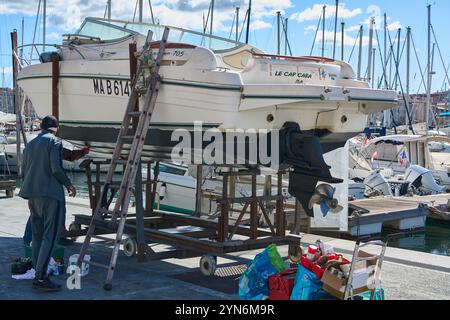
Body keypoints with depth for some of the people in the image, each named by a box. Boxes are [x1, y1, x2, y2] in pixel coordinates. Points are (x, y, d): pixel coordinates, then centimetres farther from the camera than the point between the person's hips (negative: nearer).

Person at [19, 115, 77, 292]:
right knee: (49, 236, -7)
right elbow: (56, 169, -15)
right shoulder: (54, 142, -6)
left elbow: (24, 170, 19)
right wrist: (69, 185, -1)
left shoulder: (30, 144, 16)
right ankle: (40, 277, -12)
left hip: (32, 195, 8)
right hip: (50, 193, -7)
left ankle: (38, 272, 20)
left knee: (37, 235, 15)